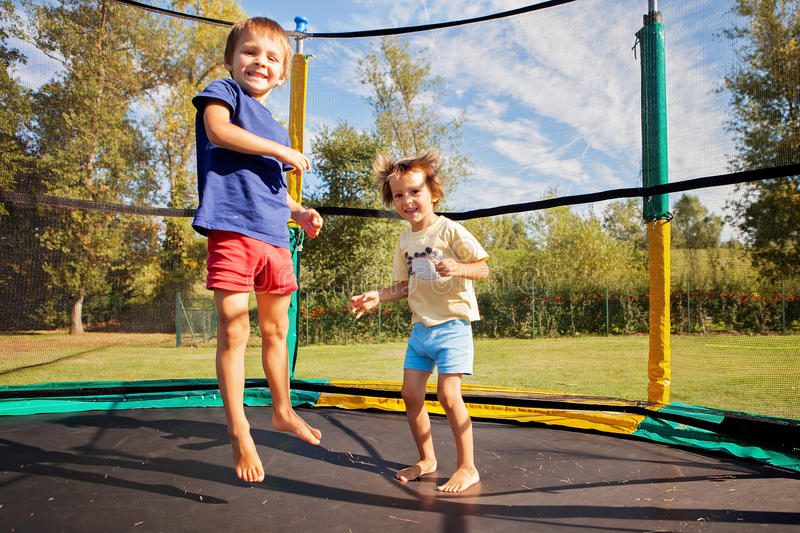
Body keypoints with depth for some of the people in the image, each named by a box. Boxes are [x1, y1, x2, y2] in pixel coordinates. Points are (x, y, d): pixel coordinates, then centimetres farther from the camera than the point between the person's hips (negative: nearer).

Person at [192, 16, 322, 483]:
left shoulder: (277, 129, 25)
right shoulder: (224, 92, 7)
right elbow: (217, 129, -15)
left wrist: (299, 213, 12)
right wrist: (281, 150, -11)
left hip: (274, 237, 7)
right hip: (232, 228, -7)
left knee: (277, 330, 15)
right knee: (234, 329, -7)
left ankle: (283, 410, 31)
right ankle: (239, 432, 4)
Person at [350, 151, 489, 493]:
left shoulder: (450, 230, -10)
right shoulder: (405, 242, 9)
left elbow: (483, 269, -9)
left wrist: (458, 268, -29)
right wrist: (376, 296, -1)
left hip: (452, 325, -6)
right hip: (420, 327, 7)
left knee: (448, 394, -13)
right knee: (411, 394, 6)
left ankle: (467, 467, 4)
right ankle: (426, 459, 25)